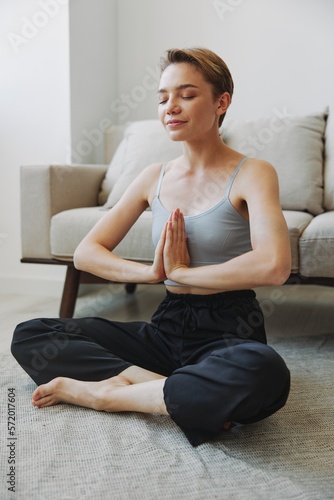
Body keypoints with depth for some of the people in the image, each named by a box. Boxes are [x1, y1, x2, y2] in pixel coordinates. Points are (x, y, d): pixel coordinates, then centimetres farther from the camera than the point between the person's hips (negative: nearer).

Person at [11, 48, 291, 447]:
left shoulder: (251, 174, -6)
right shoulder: (155, 178, 8)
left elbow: (274, 266, -26)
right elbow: (85, 253, 5)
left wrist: (181, 272, -14)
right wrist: (152, 271, -12)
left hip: (229, 331, -4)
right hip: (168, 326, 5)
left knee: (264, 374, -41)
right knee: (29, 337, -6)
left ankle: (105, 392, -19)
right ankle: (172, 392, -16)